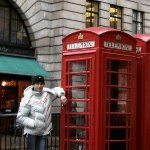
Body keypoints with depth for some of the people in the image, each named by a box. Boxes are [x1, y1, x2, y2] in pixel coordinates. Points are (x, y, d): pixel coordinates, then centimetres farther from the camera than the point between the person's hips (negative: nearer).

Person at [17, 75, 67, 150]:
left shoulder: (48, 93, 0)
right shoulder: (27, 99, -14)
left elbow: (56, 89, 22)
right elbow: (20, 117, -14)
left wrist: (62, 95, 0)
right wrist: (34, 124, -22)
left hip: (44, 132, 4)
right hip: (32, 132, -4)